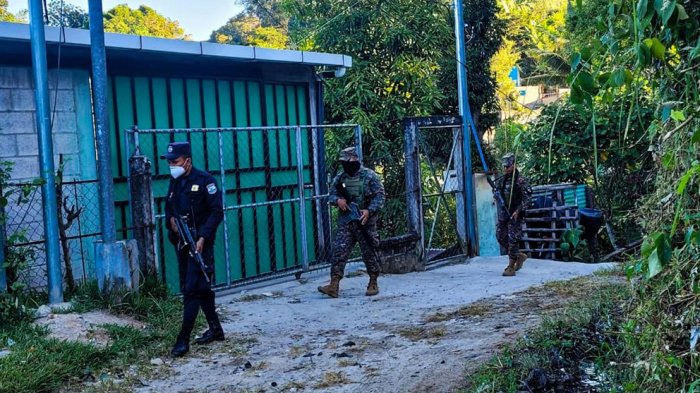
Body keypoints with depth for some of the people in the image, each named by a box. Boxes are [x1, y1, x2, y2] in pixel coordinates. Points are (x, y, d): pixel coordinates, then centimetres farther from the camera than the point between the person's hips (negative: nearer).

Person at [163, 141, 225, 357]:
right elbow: (169, 207, 23)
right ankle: (215, 329, 26)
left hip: (200, 242, -7)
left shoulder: (204, 180, -10)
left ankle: (183, 340, -6)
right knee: (201, 288, 14)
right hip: (182, 242, 7)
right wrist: (171, 220, 0)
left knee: (192, 290, -8)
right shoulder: (175, 182, 11)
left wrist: (203, 238, -20)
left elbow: (217, 212, -13)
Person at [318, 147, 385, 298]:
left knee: (370, 252, 4)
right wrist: (337, 200, -8)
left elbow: (380, 196, -6)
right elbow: (331, 195, 15)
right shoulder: (340, 178, 10)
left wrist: (369, 210, -19)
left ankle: (373, 284, 17)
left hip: (365, 222, -4)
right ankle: (334, 285, -5)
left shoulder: (369, 176, -3)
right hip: (345, 222, 4)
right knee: (339, 251, -4)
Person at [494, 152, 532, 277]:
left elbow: (527, 198, -12)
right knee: (500, 237, 5)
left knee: (513, 239, -7)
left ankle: (511, 267, -2)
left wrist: (518, 211, -19)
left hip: (515, 214, -7)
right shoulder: (501, 180, 10)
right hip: (503, 212, 7)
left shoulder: (521, 180, -9)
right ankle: (519, 256, 23)